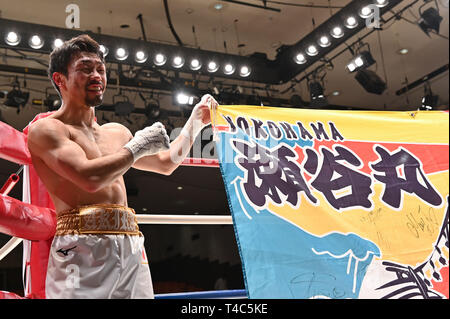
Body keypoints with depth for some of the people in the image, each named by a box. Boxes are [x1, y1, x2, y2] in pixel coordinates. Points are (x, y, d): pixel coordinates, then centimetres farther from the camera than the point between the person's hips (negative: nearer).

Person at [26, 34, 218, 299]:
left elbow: (166, 163, 34)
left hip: (131, 248, 6)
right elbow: (90, 178, -17)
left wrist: (195, 122, 26)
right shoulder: (46, 129, -1)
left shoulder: (117, 132, 21)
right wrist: (138, 147, -4)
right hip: (82, 249, -6)